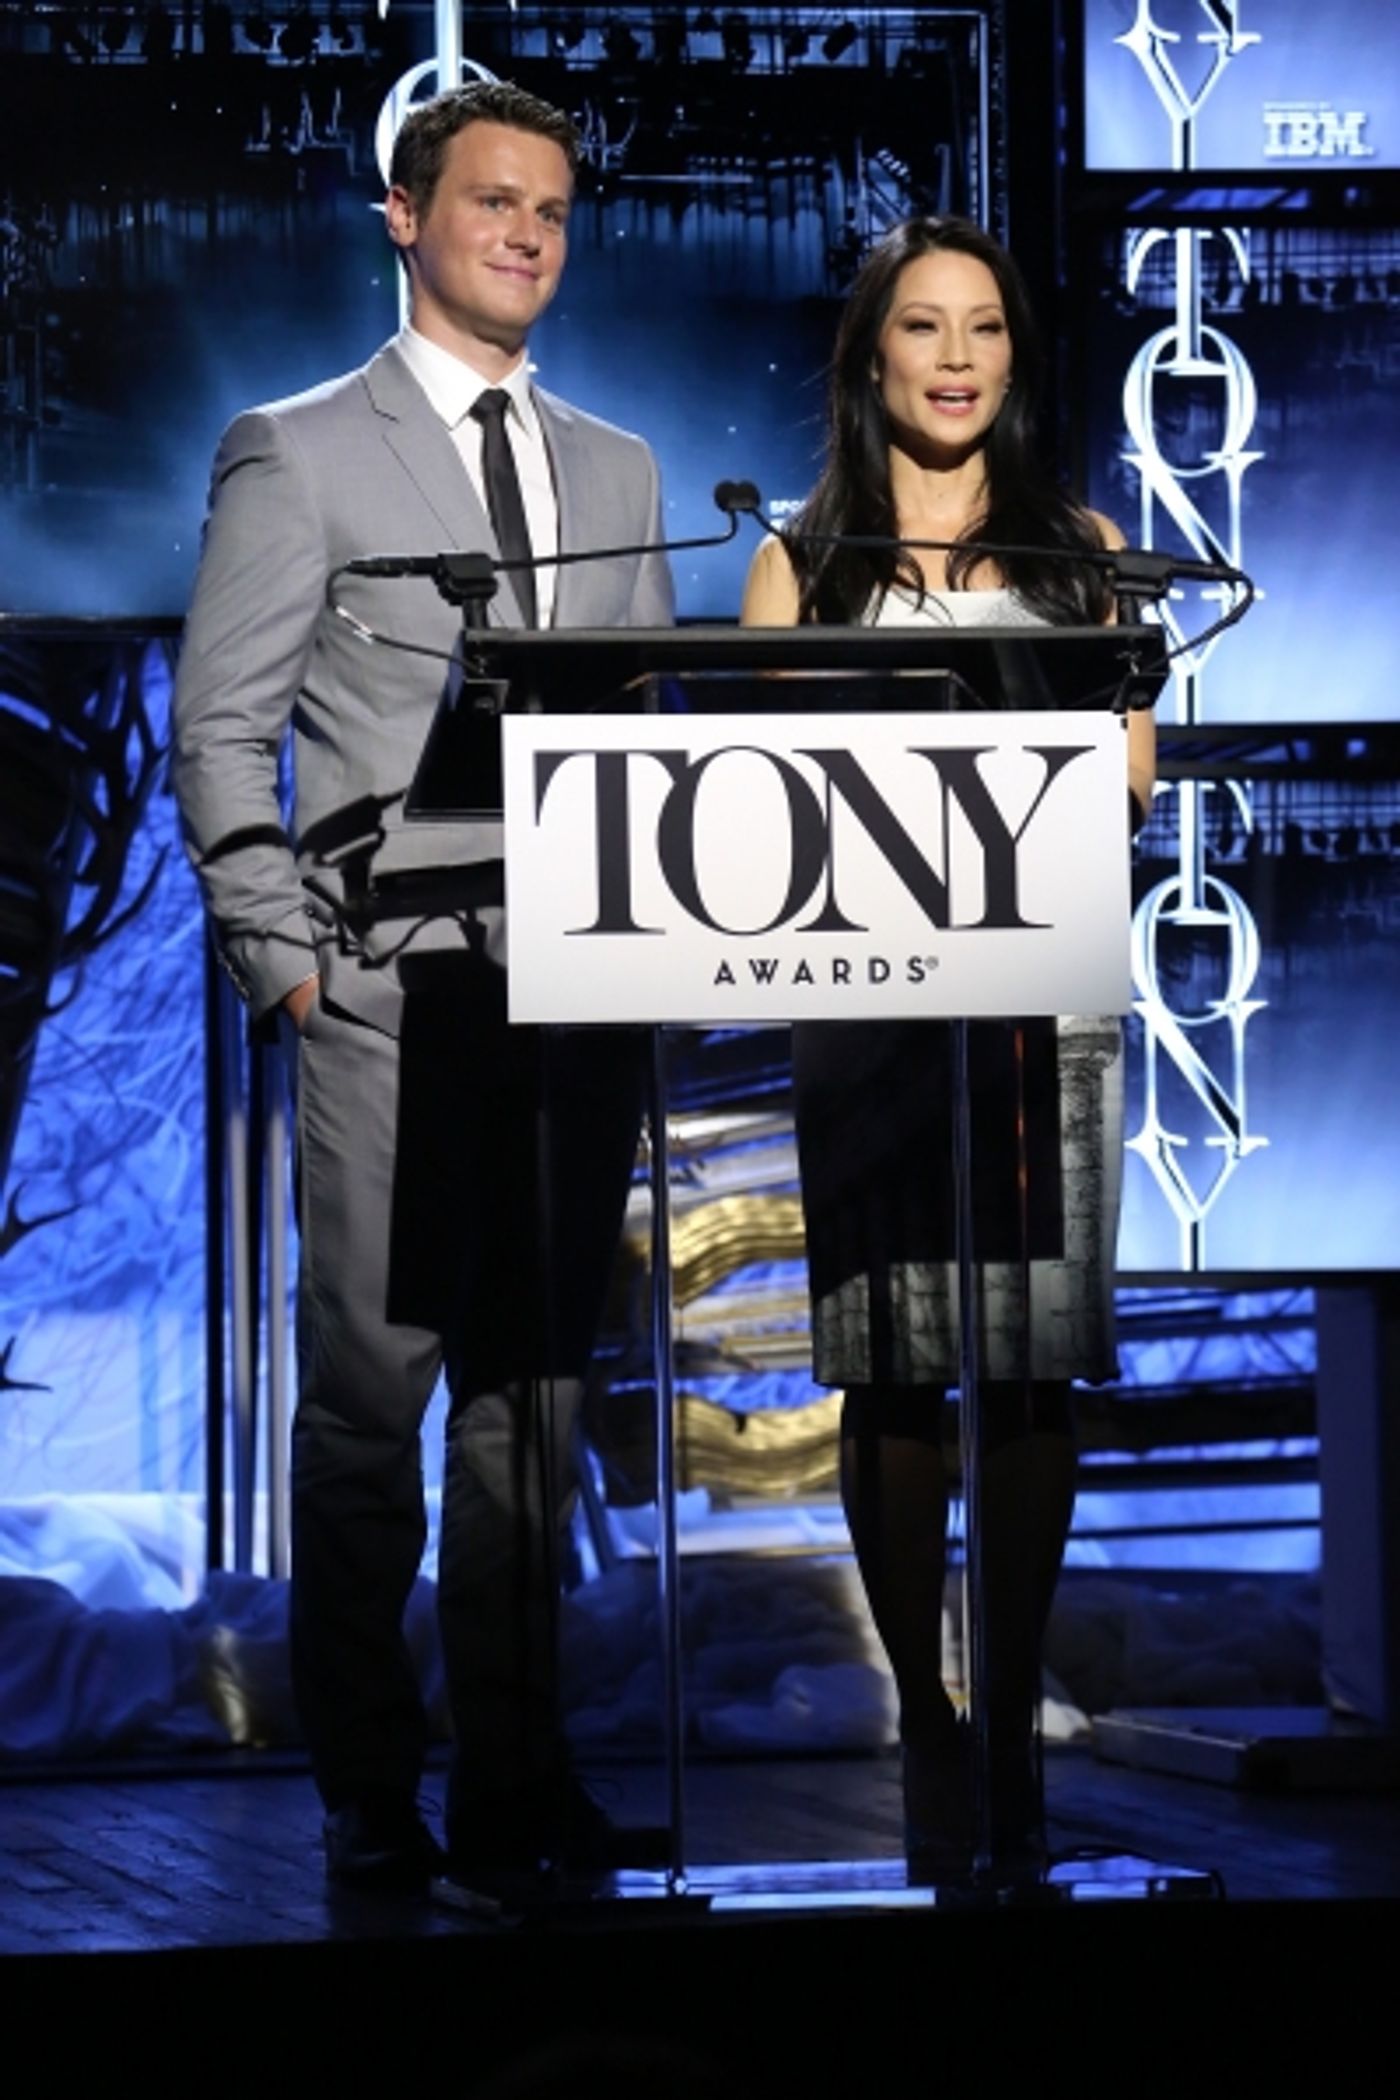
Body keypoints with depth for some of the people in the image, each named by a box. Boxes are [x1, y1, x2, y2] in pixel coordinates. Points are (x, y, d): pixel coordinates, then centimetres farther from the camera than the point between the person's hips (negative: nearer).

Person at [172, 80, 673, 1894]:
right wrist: (282, 962, -8)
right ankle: (368, 1792, 6)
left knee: (535, 1392, 6)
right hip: (390, 995, -4)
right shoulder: (296, 454, 4)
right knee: (370, 1398, -3)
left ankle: (516, 1774, 12)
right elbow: (221, 733, 0)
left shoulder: (617, 472, 18)